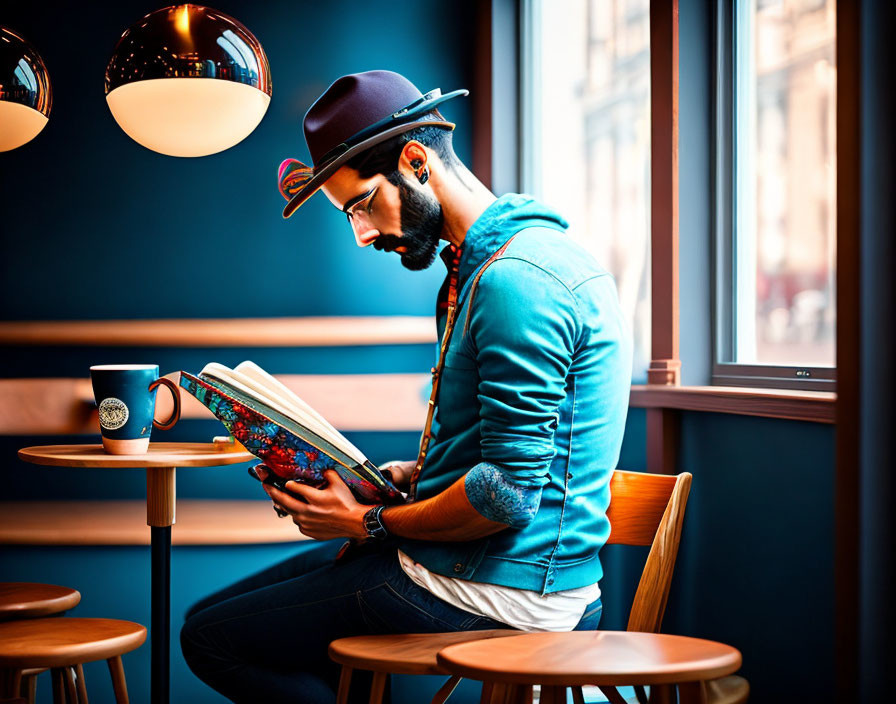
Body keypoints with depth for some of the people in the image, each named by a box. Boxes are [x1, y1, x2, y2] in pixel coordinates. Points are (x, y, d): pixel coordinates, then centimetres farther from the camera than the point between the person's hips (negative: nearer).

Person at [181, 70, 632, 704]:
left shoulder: (517, 279, -22)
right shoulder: (477, 263, 13)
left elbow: (509, 495, -25)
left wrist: (370, 524, -12)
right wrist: (404, 476, 9)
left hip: (497, 593, -11)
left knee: (209, 637, -5)